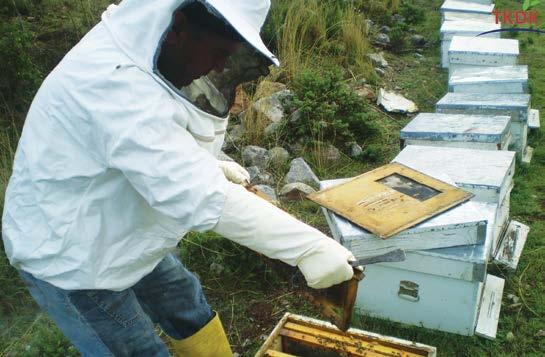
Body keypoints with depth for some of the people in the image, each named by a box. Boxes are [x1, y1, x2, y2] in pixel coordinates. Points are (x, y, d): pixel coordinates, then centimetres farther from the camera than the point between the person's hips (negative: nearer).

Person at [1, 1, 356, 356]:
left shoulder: (137, 53, -4)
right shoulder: (114, 83, -35)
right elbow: (200, 196, -39)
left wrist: (210, 165, -2)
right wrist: (308, 246, -35)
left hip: (119, 235, 9)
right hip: (67, 257, -9)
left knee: (185, 302, 20)